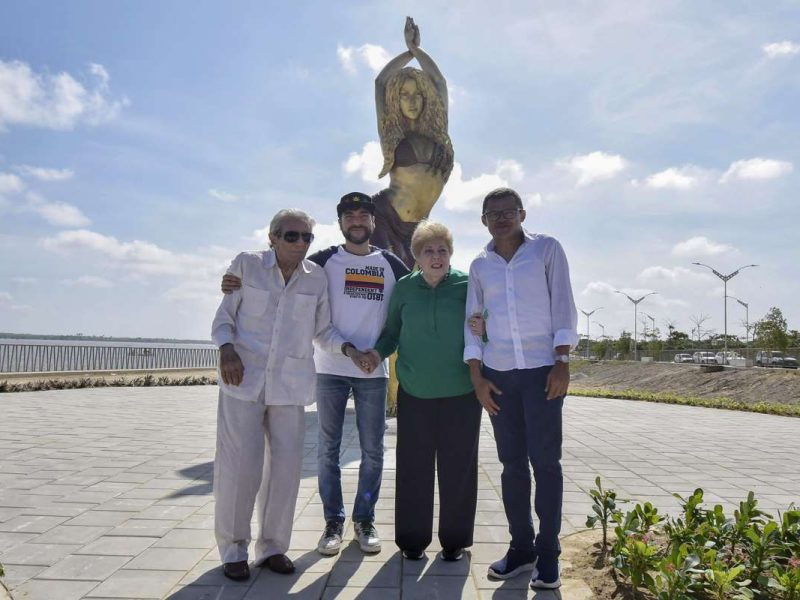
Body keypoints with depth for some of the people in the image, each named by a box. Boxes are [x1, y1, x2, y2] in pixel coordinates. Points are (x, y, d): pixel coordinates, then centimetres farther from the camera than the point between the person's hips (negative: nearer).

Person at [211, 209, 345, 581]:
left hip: (290, 384, 3)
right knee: (240, 466, -3)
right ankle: (233, 548, 16)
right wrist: (227, 349, -16)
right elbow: (224, 316, 2)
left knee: (286, 466, 5)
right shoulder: (247, 265, -2)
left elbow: (322, 328, 12)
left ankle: (272, 546, 22)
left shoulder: (316, 278, 4)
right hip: (244, 379, -2)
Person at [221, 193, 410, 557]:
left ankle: (364, 519, 24)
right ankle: (333, 521, 21)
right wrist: (238, 282, -17)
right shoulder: (325, 260, 3)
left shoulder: (391, 264, 7)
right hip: (330, 368, -1)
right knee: (328, 449, 6)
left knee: (372, 450, 8)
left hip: (373, 371, 1)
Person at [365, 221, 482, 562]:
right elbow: (392, 331, 11)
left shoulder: (467, 285, -1)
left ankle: (455, 539, 25)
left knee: (457, 467, 8)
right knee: (413, 466, 8)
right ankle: (412, 538, 24)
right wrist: (379, 352, -8)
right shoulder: (404, 288, 4)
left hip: (461, 392, -1)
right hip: (415, 392, 1)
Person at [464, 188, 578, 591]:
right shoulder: (480, 265, 10)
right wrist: (476, 377, 3)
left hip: (542, 368, -3)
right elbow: (474, 322, 10)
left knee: (545, 460, -1)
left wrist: (562, 363, -9)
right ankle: (521, 546, 20)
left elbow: (563, 306, -2)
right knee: (512, 463, 8)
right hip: (498, 373, 3)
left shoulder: (546, 249, 2)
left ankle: (548, 553, 11)